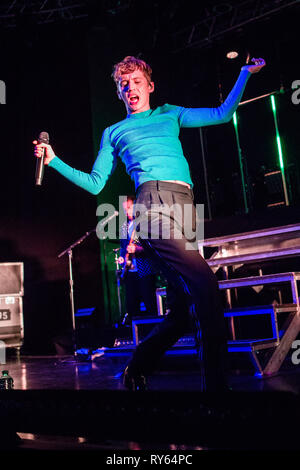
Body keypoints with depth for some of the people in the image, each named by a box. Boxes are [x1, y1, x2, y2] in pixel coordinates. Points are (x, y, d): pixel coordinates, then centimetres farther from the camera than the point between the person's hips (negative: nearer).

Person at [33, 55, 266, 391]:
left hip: (185, 206, 4)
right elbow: (94, 184, 21)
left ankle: (137, 369, 18)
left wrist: (246, 73, 22)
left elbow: (222, 114, 26)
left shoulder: (169, 114, 30)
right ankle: (215, 382, -15)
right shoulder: (114, 132, 25)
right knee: (205, 284, -23)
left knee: (183, 307, -2)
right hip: (153, 202, -4)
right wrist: (54, 161, 15)